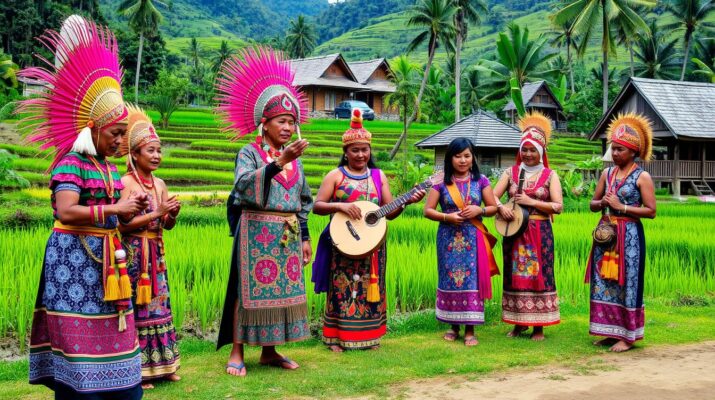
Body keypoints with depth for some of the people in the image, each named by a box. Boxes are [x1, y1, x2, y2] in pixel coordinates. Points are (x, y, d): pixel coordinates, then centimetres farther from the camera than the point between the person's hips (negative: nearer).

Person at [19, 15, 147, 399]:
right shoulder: (70, 162, -12)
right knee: (79, 336, -2)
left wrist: (131, 209, 3)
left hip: (105, 257, 8)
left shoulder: (109, 167, 12)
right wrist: (114, 209, -21)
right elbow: (66, 211, -24)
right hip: (74, 256, -8)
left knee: (110, 333, 8)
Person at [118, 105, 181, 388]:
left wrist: (173, 214, -8)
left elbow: (167, 225, 13)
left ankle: (160, 364, 20)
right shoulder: (125, 182, -11)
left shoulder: (159, 184, 10)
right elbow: (123, 224, -18)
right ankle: (137, 370, 7)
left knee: (158, 305, 10)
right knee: (137, 308, -1)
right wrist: (156, 213, -19)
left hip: (155, 252, 7)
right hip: (133, 252, -7)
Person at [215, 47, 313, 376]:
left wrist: (305, 236, 12)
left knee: (283, 289, 7)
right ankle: (237, 352, 5)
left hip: (288, 234, 6)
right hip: (257, 232, -6)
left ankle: (270, 351, 18)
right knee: (251, 288, -4)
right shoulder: (250, 153, -6)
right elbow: (244, 184, -27)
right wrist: (279, 162, -35)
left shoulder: (294, 158, 12)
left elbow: (304, 201, 17)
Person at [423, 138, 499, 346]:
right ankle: (453, 326, 18)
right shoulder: (441, 183, 2)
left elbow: (493, 208, 8)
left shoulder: (481, 181, 5)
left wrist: (479, 210, -12)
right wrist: (447, 217, -15)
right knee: (450, 280, 3)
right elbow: (428, 210, 1)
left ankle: (470, 330, 3)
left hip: (473, 239, 0)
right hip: (449, 239, 0)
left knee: (472, 280, -3)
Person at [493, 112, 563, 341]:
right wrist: (501, 207, -18)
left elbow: (558, 206, -6)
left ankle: (539, 326, 5)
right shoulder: (511, 172, 8)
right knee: (515, 275, 4)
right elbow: (493, 197, 3)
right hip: (514, 231, 2)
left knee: (539, 275, -3)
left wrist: (531, 202, -14)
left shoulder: (550, 176, 2)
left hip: (540, 232, -2)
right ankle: (518, 323, 16)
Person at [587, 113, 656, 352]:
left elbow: (651, 211, -11)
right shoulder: (607, 173, 10)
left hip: (629, 235, -6)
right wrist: (602, 203, -7)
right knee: (604, 281, 7)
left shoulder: (642, 177, -6)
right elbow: (593, 205, 15)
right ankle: (611, 332, 17)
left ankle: (628, 335, 7)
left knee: (627, 282, -2)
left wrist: (621, 207, -15)